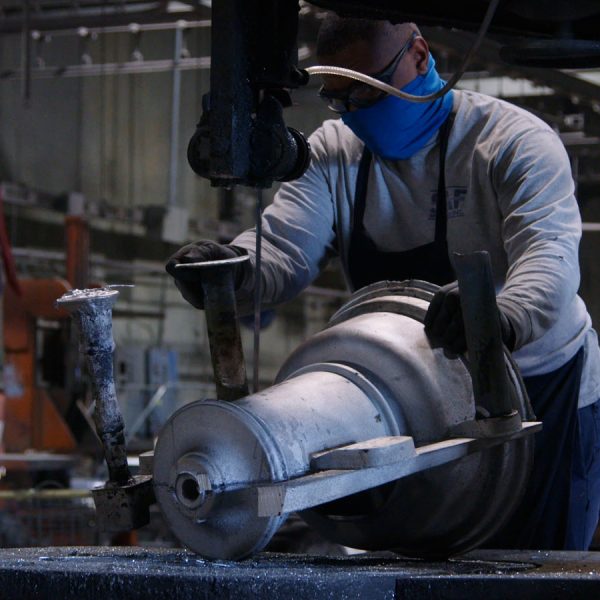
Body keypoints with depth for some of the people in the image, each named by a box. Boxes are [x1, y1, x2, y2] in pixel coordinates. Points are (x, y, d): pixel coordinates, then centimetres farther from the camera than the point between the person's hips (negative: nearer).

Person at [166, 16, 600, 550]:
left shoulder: (515, 141, -15)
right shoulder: (334, 153, -1)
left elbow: (550, 253, -31)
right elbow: (285, 249, -14)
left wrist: (505, 317, -54)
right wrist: (231, 269, -38)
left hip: (542, 388, -4)